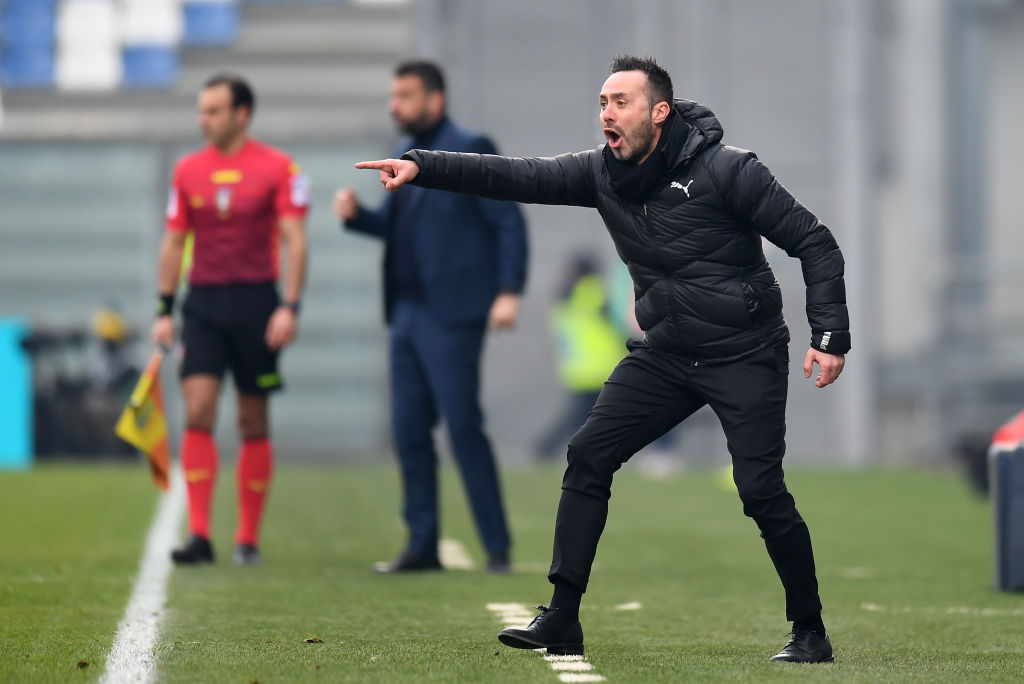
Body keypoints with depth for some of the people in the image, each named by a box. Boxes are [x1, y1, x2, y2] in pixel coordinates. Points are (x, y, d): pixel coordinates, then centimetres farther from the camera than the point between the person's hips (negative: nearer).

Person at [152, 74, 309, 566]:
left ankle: (248, 538, 12)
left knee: (253, 424, 4)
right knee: (197, 413, -11)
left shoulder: (278, 168, -2)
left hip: (256, 300, -2)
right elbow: (174, 243, 13)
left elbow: (294, 240, -5)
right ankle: (199, 535, -13)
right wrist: (164, 310, 8)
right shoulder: (188, 171, 8)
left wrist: (290, 307, -14)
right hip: (203, 303, 2)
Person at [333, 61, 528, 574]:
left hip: (451, 315, -8)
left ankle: (497, 548, -2)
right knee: (409, 432, 6)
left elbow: (509, 222, -9)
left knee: (463, 427, -8)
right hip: (406, 314, 8)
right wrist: (356, 214, 2)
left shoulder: (470, 150, -7)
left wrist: (509, 291, -18)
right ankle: (422, 546, 12)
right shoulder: (404, 155, 16)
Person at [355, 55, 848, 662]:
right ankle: (562, 621, -3)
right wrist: (422, 167, -18)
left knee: (762, 491, -13)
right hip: (665, 354, 6)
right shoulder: (603, 173, 1)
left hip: (746, 357, -6)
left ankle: (810, 631, 4)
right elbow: (517, 177, -7)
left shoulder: (724, 170, -15)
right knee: (589, 456, -6)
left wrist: (831, 336, -19)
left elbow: (814, 242, -12)